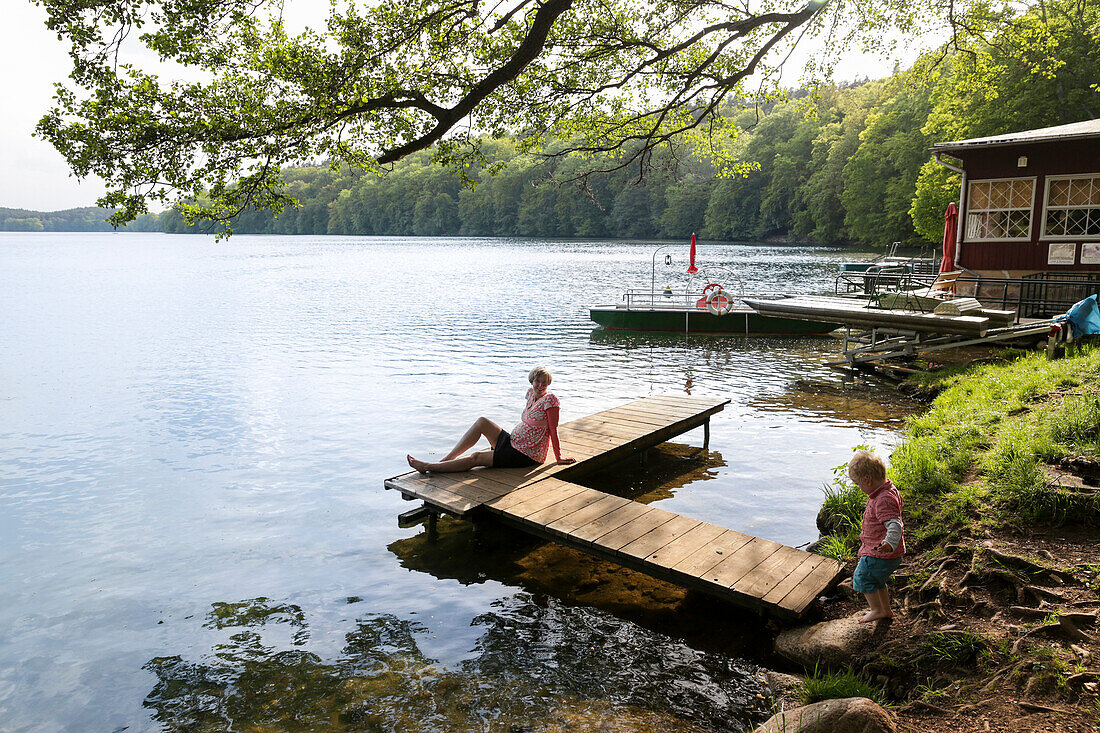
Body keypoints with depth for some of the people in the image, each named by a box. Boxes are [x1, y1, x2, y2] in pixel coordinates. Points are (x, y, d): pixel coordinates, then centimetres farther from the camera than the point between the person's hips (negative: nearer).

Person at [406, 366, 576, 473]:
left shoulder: (550, 399, -16)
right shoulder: (531, 392, 7)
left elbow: (553, 430, -14)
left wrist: (559, 458, -9)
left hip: (526, 456, -8)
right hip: (512, 441, 8)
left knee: (476, 458, -14)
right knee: (482, 422, -2)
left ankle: (427, 467, -8)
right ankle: (446, 459, -3)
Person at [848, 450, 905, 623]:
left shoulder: (883, 500, -28)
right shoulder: (889, 491, 6)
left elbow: (895, 525, -37)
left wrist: (890, 543, -53)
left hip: (880, 555, -11)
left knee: (862, 577, 0)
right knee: (876, 579, 24)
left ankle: (877, 610, 12)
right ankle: (886, 610, 36)